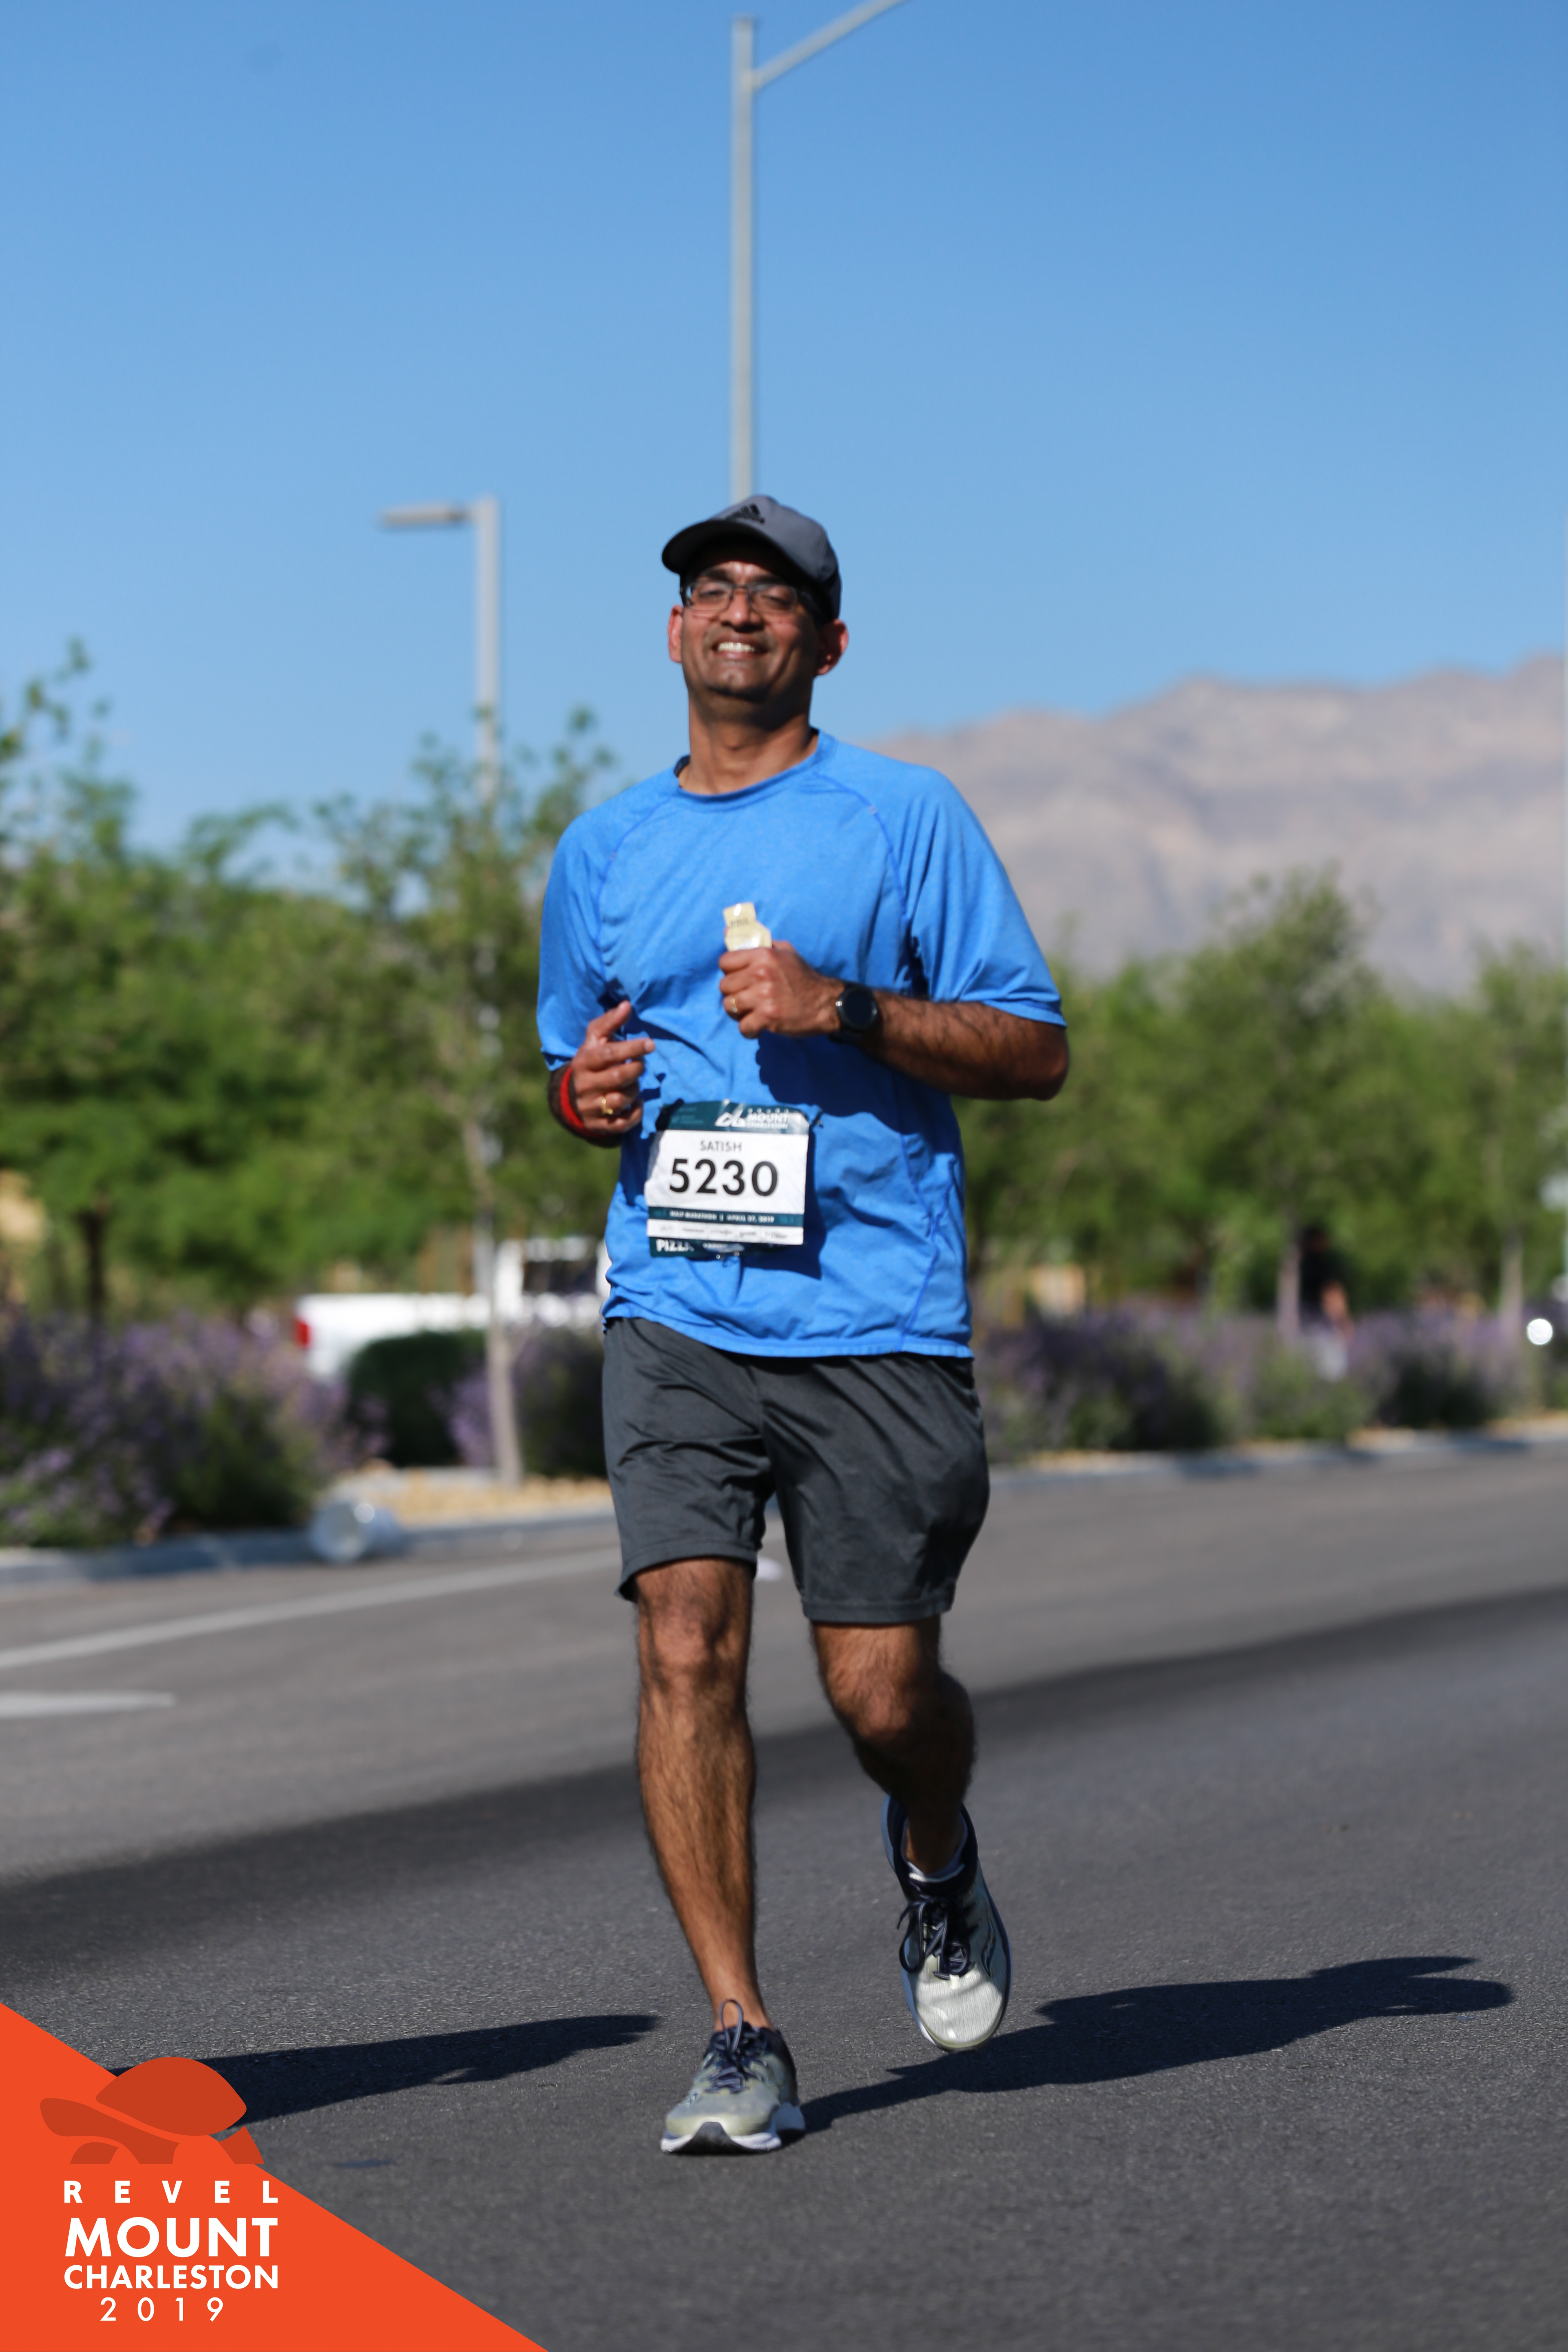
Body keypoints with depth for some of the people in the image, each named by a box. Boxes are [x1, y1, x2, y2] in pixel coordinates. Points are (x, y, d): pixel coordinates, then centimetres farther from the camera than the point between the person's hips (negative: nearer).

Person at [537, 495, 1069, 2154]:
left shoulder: (905, 818, 3)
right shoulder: (602, 852, 15)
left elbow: (1035, 1050, 0)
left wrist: (844, 1008, -13)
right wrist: (582, 1096, 3)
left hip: (876, 1318, -2)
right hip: (675, 1317, 3)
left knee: (882, 1694, -1)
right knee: (686, 1647, -13)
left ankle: (936, 1864, 34)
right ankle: (740, 2038, -7)